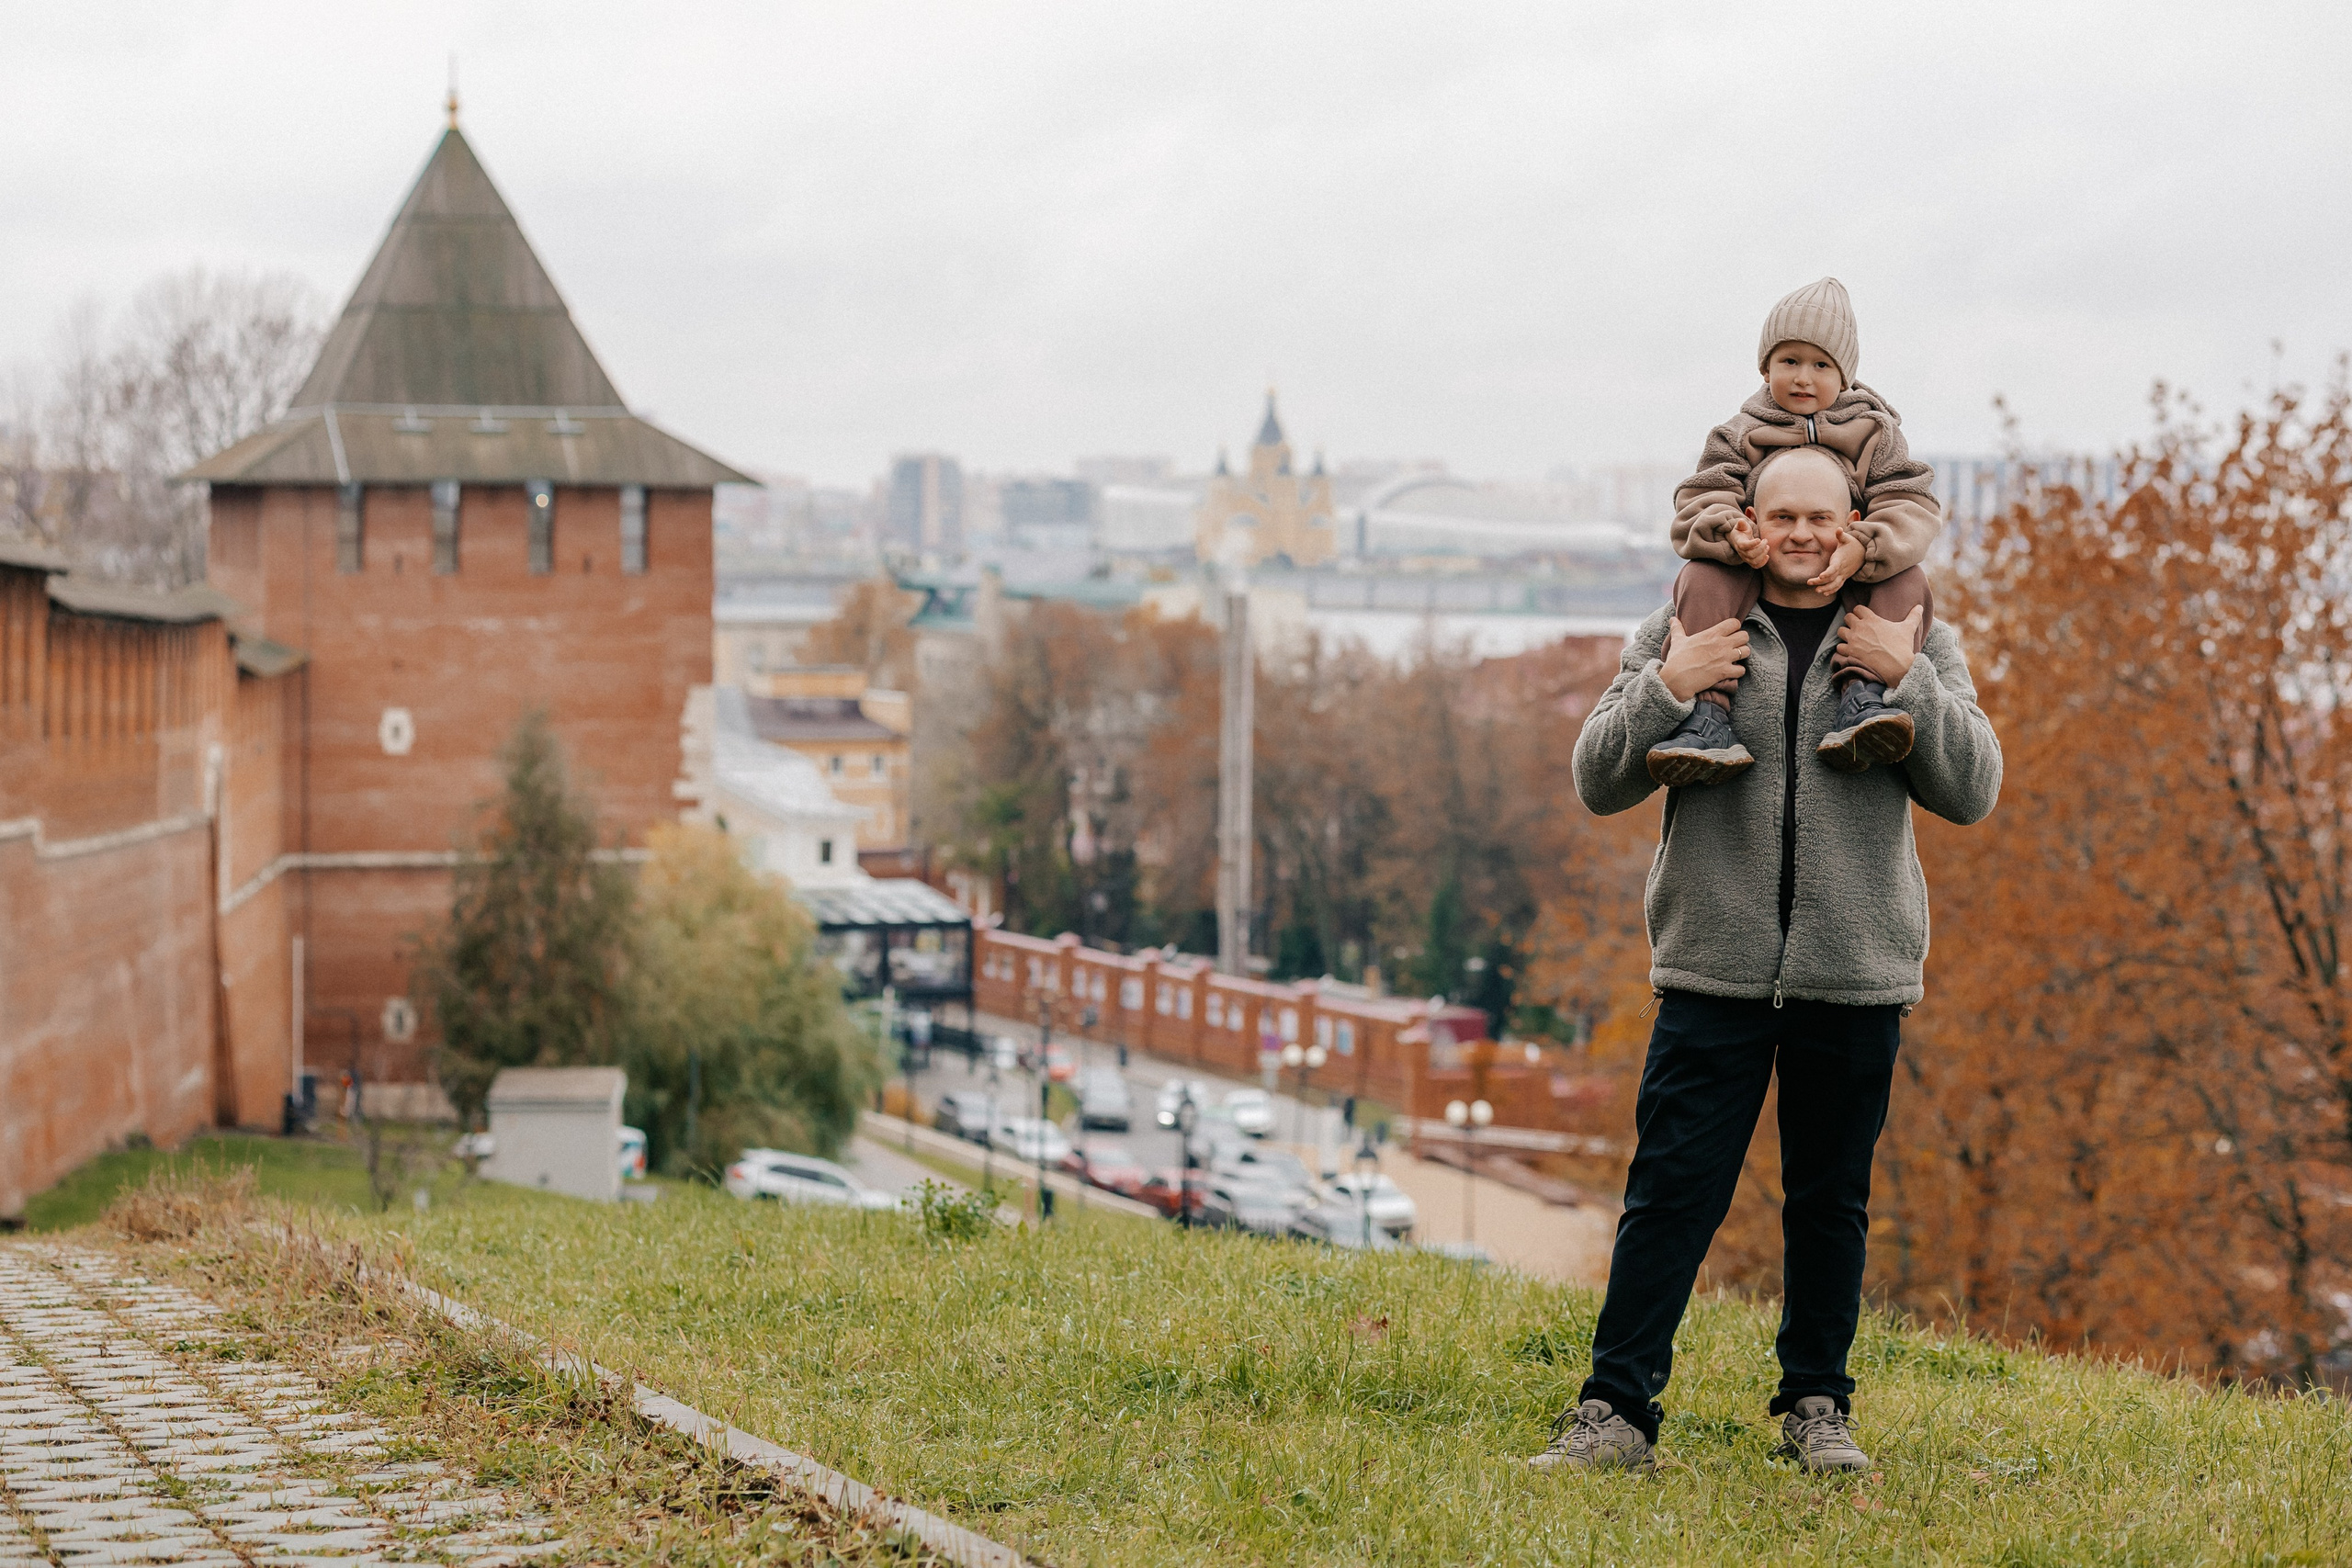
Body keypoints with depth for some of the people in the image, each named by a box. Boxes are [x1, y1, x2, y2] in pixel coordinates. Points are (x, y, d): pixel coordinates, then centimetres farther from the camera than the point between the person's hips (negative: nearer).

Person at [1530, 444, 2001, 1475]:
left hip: (1858, 972, 1)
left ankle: (1817, 1407, 21)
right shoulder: (1684, 632, 6)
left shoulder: (1913, 642, 8)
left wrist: (1908, 681, -13)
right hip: (1714, 967, -1)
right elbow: (1598, 783, 3)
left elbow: (1973, 791, -1)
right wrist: (1665, 689, -12)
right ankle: (1615, 1408, -1)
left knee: (1831, 1202, 9)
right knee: (1672, 1191, -5)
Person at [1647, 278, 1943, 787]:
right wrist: (1730, 533, -28)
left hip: (1849, 577, 0)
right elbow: (1699, 504, -2)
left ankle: (1862, 701, -48)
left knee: (1907, 585, -30)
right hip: (1756, 573, 0)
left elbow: (1913, 508, -6)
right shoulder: (1739, 436, 11)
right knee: (1703, 580, -30)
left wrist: (1862, 549, -28)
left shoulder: (1873, 435, 8)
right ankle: (1710, 717, -43)